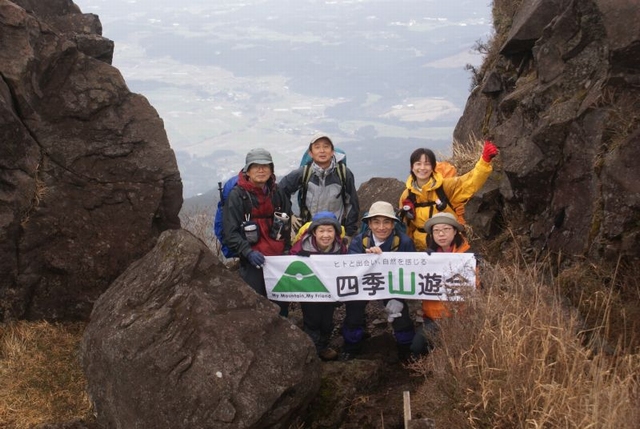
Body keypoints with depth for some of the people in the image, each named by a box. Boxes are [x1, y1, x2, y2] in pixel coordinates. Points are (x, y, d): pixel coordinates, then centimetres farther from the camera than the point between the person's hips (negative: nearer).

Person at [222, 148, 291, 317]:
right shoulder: (237, 195, -5)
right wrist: (247, 252, -21)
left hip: (279, 260, 5)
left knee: (281, 307, 7)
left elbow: (288, 225, 24)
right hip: (252, 262, -5)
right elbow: (230, 232, -9)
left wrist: (287, 249, 13)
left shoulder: (277, 194, 12)